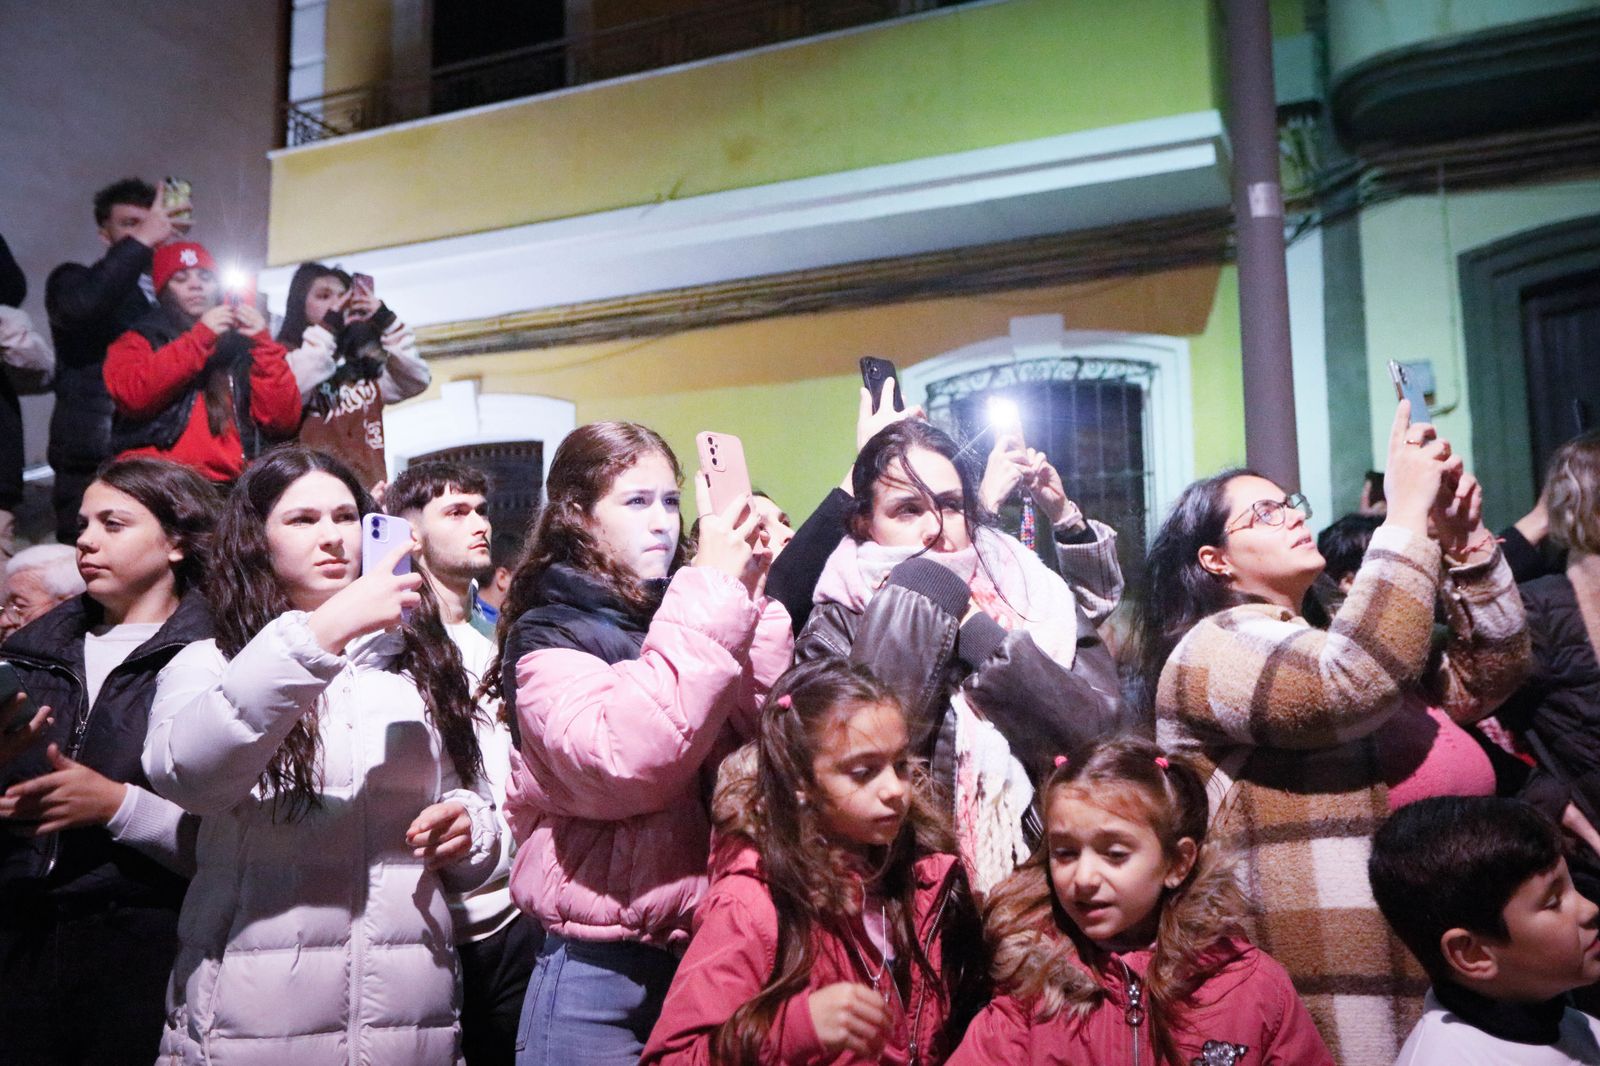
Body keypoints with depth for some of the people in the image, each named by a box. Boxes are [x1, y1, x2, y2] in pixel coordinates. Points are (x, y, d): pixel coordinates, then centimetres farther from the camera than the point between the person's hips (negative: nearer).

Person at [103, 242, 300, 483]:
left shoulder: (243, 344, 15)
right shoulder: (138, 340, 14)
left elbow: (283, 423, 4)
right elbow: (131, 395, -7)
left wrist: (263, 344, 0)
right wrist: (200, 337, -5)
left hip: (233, 483, 2)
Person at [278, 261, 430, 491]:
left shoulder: (361, 363, 20)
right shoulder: (284, 355, 6)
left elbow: (416, 381, 11)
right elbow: (290, 393, -15)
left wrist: (386, 321, 6)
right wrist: (327, 329, -9)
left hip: (369, 486, 5)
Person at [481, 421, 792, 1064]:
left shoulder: (673, 619, 8)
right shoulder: (549, 637, -7)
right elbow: (621, 761, -27)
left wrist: (749, 597, -13)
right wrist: (712, 590, -25)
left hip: (711, 952, 5)